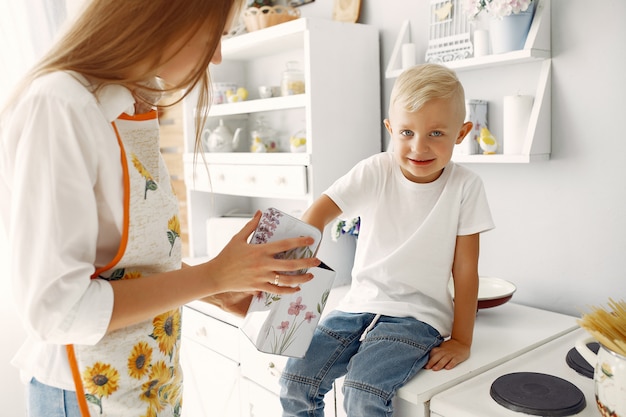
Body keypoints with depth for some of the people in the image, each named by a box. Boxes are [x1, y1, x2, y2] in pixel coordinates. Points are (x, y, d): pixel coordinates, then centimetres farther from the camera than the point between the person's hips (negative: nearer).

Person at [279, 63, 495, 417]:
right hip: (361, 304, 3)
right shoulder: (375, 172, -4)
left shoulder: (465, 186, -7)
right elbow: (322, 210, -15)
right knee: (296, 378, -10)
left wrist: (461, 341, -3)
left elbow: (465, 269, -5)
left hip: (418, 314, -2)